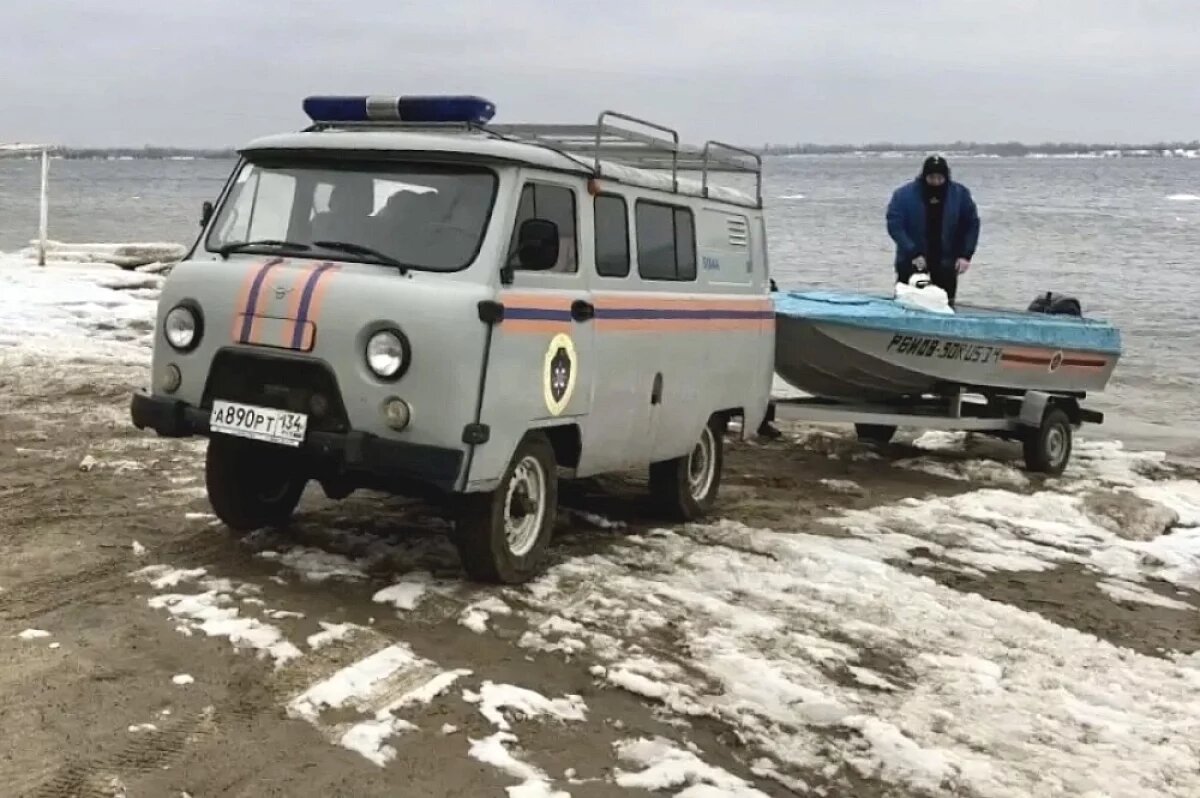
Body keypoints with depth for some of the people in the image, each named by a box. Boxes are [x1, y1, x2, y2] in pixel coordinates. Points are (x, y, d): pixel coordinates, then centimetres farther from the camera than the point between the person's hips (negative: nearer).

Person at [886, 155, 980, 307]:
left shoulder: (960, 194, -4)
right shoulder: (904, 195, -12)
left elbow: (972, 224, 3)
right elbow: (894, 225, -15)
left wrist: (966, 255, -7)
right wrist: (913, 253, -22)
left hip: (946, 261, 2)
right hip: (912, 260, -1)